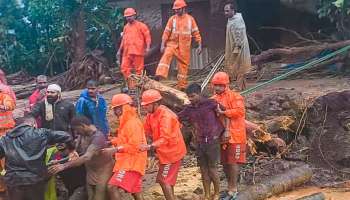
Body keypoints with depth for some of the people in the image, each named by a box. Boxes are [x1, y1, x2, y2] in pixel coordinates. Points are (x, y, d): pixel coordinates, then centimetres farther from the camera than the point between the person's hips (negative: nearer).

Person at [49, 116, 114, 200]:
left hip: (102, 172, -7)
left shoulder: (98, 137, -28)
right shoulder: (82, 135, -2)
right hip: (90, 172, 7)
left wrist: (64, 166, -43)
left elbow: (86, 157, -38)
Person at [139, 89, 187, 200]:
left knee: (165, 180, -6)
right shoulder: (151, 114, 2)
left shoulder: (165, 116, -26)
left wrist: (149, 146, -44)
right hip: (165, 152, 9)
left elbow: (165, 138, -33)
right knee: (162, 180, 16)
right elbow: (147, 131, 6)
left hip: (172, 151, -9)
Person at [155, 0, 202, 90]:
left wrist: (199, 45, 1)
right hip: (172, 44, 0)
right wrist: (163, 45, -4)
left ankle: (182, 86, 15)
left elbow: (196, 32, 5)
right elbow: (166, 32, 1)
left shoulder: (190, 19, 3)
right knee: (166, 56, -28)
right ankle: (160, 75, -40)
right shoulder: (172, 19, 2)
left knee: (183, 65, 4)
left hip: (184, 47, 0)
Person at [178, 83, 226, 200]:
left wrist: (225, 131, -6)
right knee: (204, 170, 10)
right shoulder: (189, 109, 3)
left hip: (213, 142, -4)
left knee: (212, 169, 2)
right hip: (199, 143, 4)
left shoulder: (210, 103, -10)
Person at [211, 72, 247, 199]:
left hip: (235, 135, -6)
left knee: (233, 162, -2)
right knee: (225, 162, 14)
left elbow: (240, 111, -23)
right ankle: (230, 186, 30)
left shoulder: (235, 97, -9)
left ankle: (233, 190, 8)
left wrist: (223, 112, -23)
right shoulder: (213, 99, 10)